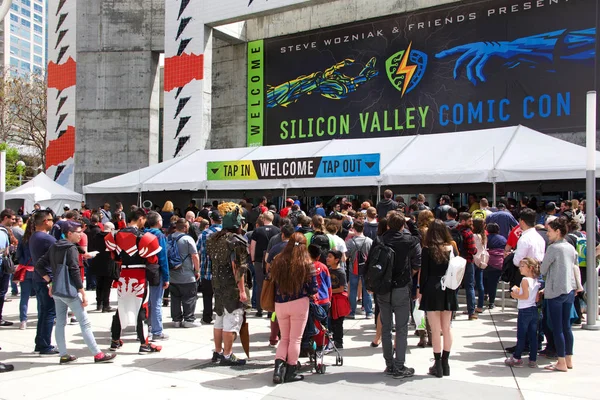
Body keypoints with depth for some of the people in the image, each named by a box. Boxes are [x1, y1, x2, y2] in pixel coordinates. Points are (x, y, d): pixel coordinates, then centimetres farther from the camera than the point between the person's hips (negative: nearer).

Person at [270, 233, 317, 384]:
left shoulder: (278, 261, -2)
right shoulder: (306, 264, -9)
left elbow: (272, 282, 8)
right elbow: (313, 289, -6)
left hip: (279, 304, 3)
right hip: (299, 304, -3)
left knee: (284, 338, 18)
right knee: (295, 339, 10)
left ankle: (278, 367, 3)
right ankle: (290, 372, 17)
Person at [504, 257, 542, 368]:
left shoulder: (525, 280, -14)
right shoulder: (536, 281, 8)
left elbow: (526, 296, -21)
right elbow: (537, 298, 11)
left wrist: (516, 295, -6)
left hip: (524, 311, -7)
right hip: (534, 310, 7)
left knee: (521, 336, 2)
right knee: (533, 336, 8)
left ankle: (516, 358, 10)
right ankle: (533, 360, 12)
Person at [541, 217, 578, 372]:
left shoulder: (553, 248, -14)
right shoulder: (571, 248, 10)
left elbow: (543, 270, -7)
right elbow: (575, 266, 17)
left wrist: (546, 284, 13)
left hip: (556, 291, -8)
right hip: (570, 290, 8)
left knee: (557, 328, -1)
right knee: (566, 327, 14)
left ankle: (561, 363, 3)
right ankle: (569, 360, 20)